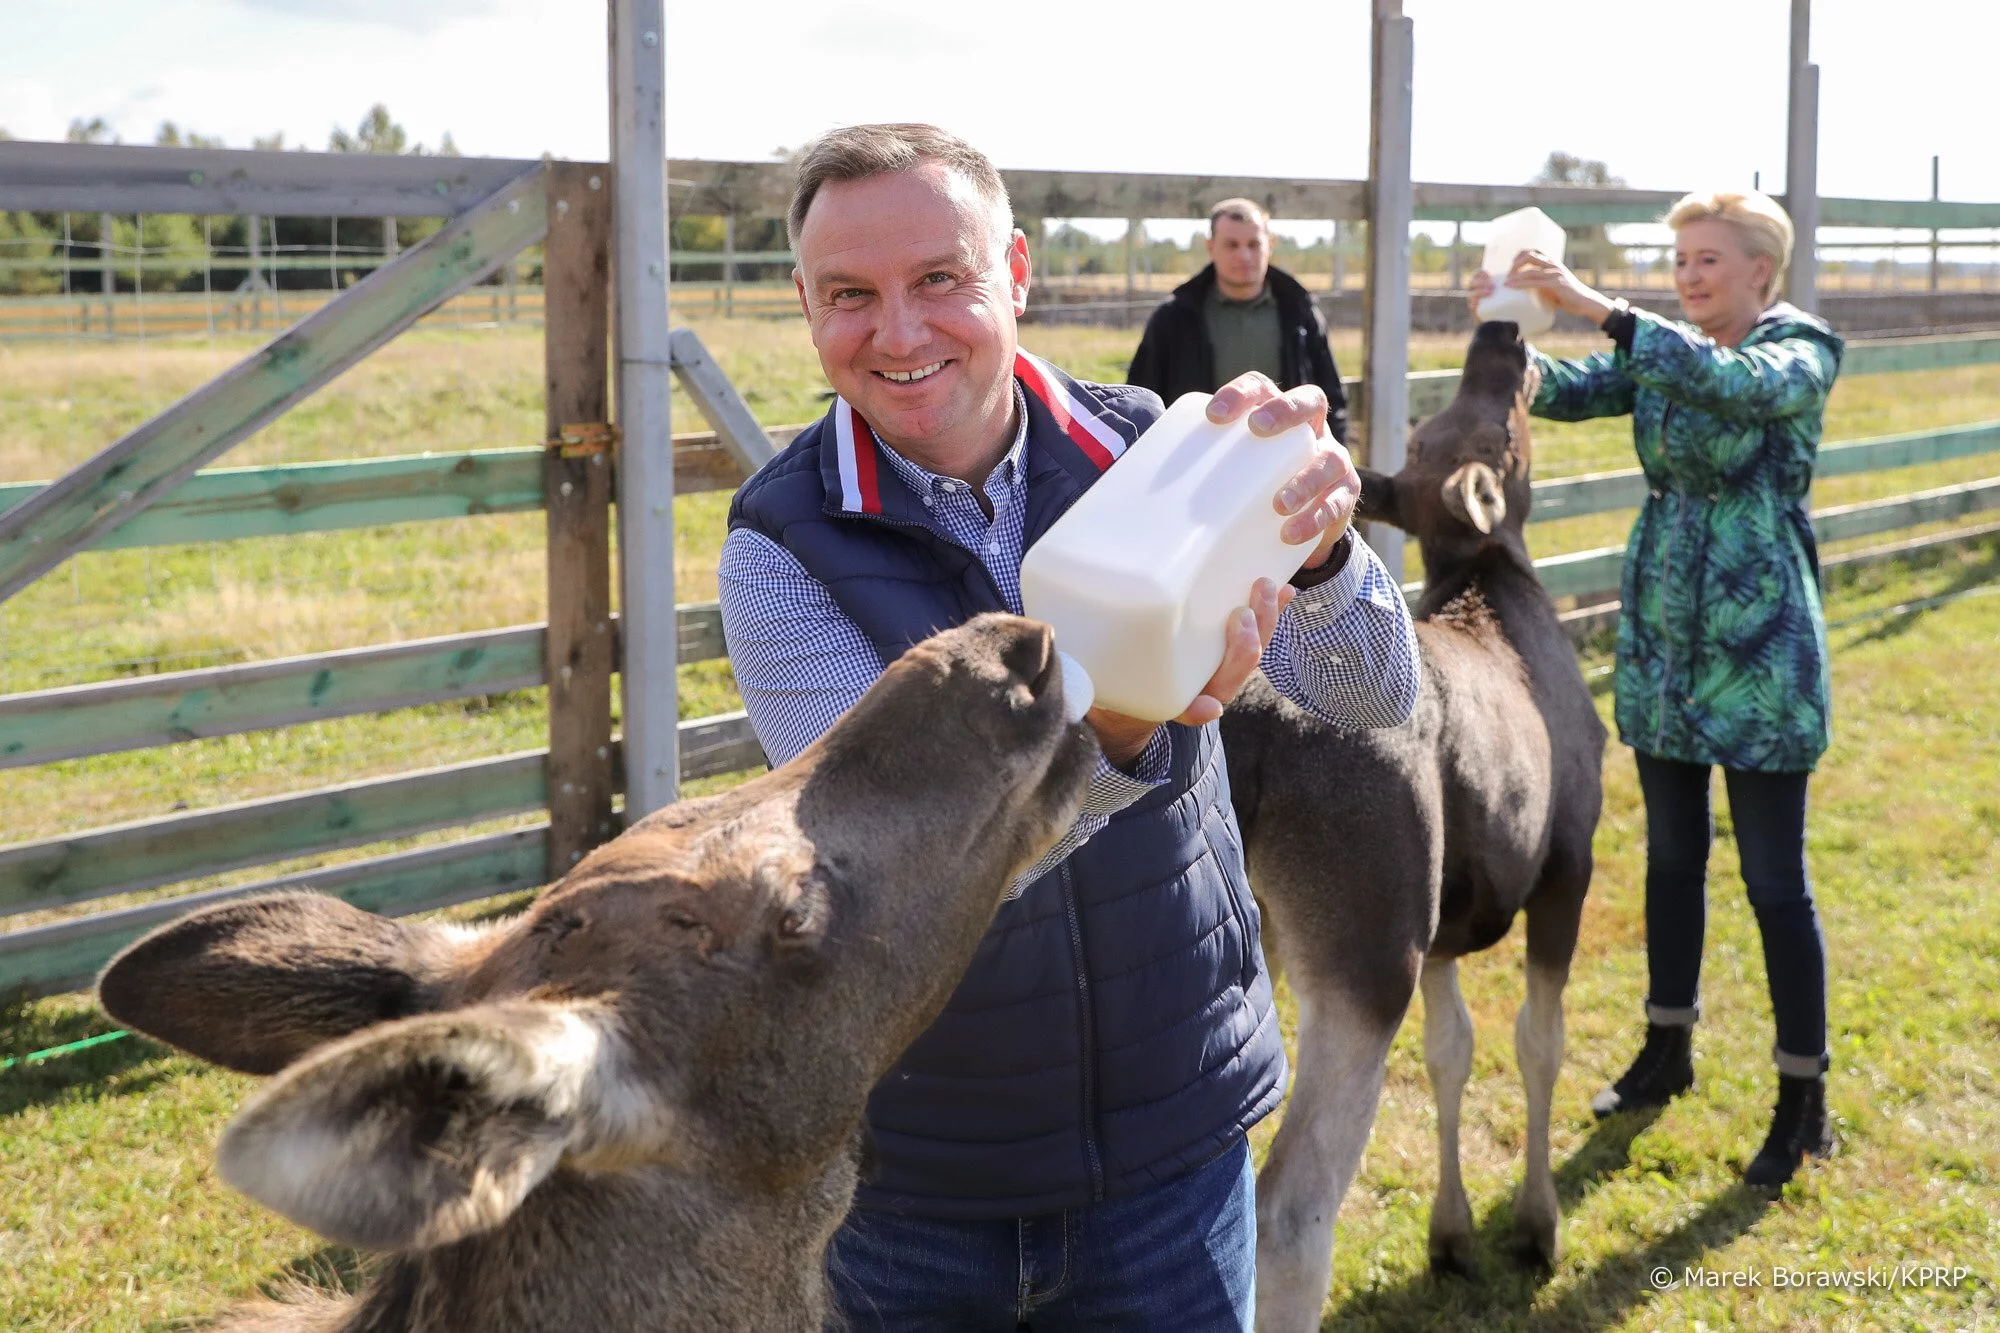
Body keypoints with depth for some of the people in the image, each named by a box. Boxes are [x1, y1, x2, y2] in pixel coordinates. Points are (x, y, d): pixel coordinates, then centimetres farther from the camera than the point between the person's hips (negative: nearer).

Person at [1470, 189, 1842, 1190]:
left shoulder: (1802, 352, -10)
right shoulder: (1665, 352, 8)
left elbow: (1739, 384, -32)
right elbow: (1567, 392, -6)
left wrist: (1598, 309, -38)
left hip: (1759, 648, -6)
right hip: (1661, 638, 6)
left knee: (1775, 880, 0)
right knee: (1673, 856, 16)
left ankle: (1803, 1098, 11)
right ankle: (1669, 1049, 31)